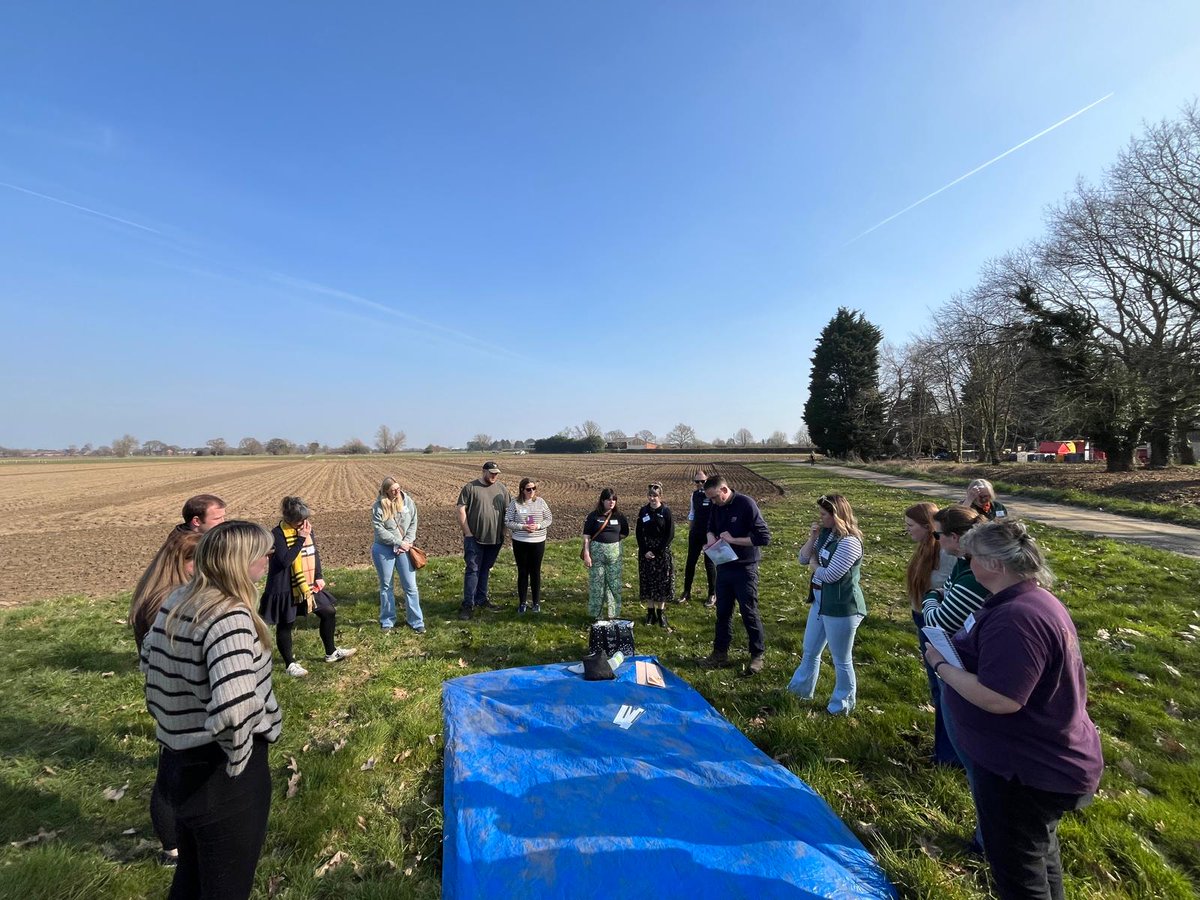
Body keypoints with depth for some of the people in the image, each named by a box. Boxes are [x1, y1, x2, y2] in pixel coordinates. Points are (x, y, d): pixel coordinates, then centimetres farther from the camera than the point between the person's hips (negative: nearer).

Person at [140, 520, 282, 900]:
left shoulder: (173, 604, -3)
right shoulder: (230, 617, -30)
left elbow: (149, 662, 15)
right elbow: (233, 707, -42)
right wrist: (237, 757, -22)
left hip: (178, 760, 8)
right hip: (220, 773, -8)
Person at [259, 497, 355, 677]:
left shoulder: (307, 529, 2)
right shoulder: (278, 533, -18)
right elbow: (285, 560, -27)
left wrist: (318, 577, 4)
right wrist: (301, 539, -26)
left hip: (308, 585, 7)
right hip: (286, 588, -7)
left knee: (328, 613, 11)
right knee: (285, 625, 10)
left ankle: (331, 652, 27)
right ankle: (290, 664, 26)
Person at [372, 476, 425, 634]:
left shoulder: (408, 501, -1)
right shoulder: (379, 505, -9)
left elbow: (413, 523, 3)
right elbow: (379, 529, -15)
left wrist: (407, 542, -10)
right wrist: (399, 542, -16)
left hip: (403, 549, 2)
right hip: (383, 550, -1)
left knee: (410, 585, 2)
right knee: (386, 586, 12)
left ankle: (416, 621, 13)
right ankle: (387, 621, 27)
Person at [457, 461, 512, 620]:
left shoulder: (501, 488, 6)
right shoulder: (470, 488, -6)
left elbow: (508, 510, 11)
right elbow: (461, 510, -8)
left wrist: (504, 532, 6)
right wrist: (467, 533, -11)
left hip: (495, 538, 4)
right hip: (475, 538, -4)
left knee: (485, 570, 15)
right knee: (473, 570, -1)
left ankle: (481, 600, 26)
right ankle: (468, 604, 5)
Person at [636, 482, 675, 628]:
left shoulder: (666, 511, -7)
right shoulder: (643, 511, 2)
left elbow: (670, 534, -9)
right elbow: (638, 532, 4)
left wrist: (657, 552, -13)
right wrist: (645, 551, -8)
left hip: (662, 552, -3)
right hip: (645, 552, 3)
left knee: (662, 582, 4)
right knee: (647, 582, 7)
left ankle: (661, 613, 18)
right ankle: (650, 612, 20)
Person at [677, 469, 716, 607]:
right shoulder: (694, 494, 6)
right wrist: (690, 531, 15)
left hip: (710, 534, -5)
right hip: (695, 534, 5)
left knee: (709, 564, 6)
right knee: (690, 562, 10)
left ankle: (712, 595, 22)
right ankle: (686, 592, 24)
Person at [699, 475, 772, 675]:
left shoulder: (746, 504, -18)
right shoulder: (715, 507, 0)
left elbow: (764, 537, -19)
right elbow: (711, 528, 15)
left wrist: (733, 539, -23)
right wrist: (711, 537, -8)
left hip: (744, 568, -6)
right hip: (724, 566, 6)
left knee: (749, 613, 6)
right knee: (723, 612, 14)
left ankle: (758, 654, 24)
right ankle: (720, 653, 27)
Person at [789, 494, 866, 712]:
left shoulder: (849, 542, -25)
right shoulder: (825, 534, 3)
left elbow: (829, 575, -26)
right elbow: (803, 558, 6)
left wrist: (814, 563, -6)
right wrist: (812, 537, -9)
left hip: (842, 609, -9)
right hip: (820, 602, 9)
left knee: (841, 660, 11)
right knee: (810, 651, 24)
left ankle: (842, 705, 31)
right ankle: (801, 689, 43)